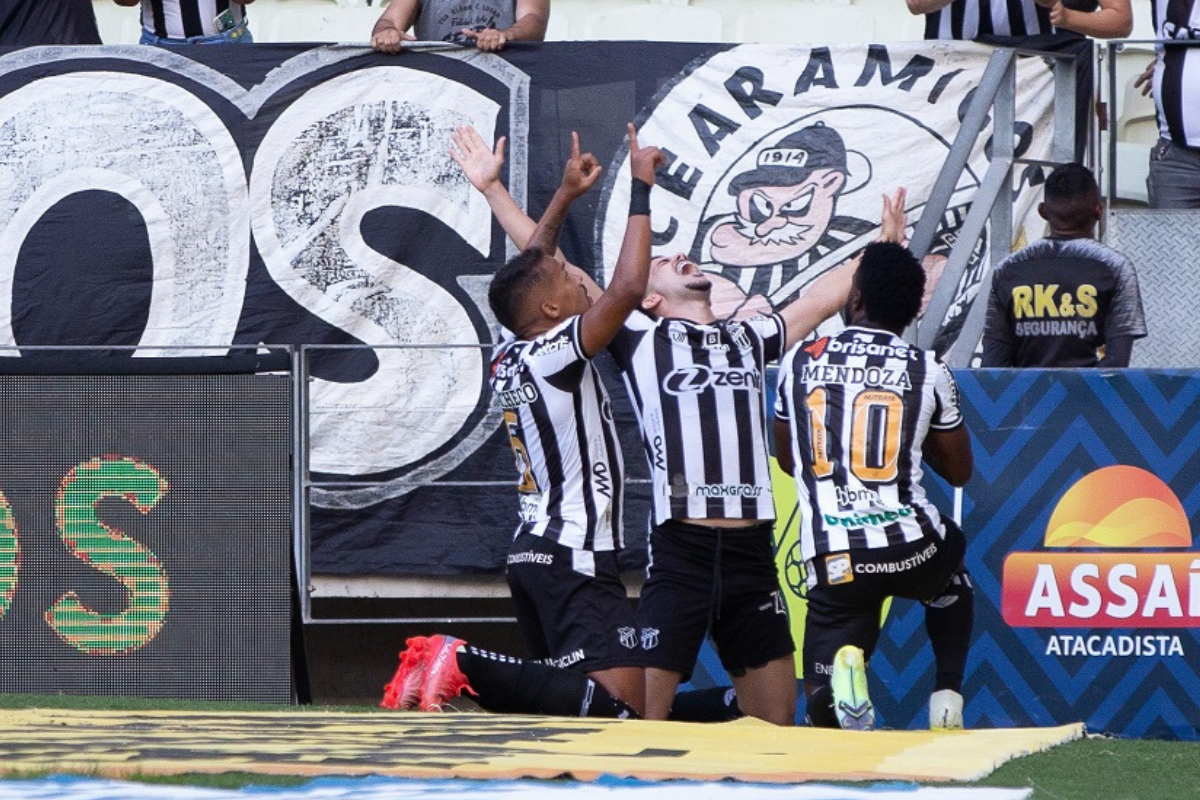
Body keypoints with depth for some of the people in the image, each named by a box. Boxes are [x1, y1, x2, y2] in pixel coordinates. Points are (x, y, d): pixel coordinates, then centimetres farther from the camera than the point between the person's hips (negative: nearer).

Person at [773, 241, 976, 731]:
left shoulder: (799, 362, 7)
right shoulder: (929, 373, 3)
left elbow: (787, 461, 22)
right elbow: (959, 471, 18)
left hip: (832, 562, 0)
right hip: (910, 548, 0)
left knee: (826, 710, 11)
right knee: (951, 560, 38)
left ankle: (844, 666, -25)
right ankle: (947, 699, 21)